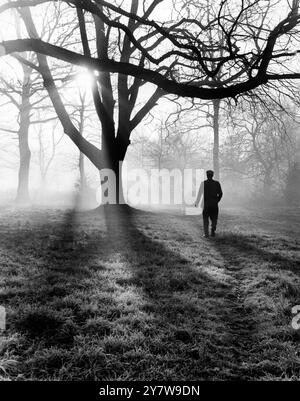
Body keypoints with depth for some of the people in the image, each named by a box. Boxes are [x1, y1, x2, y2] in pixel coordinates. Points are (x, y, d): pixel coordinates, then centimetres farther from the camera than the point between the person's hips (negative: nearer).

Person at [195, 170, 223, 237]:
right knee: (214, 218, 13)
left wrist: (196, 203, 3)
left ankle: (206, 233, 4)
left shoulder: (203, 183, -5)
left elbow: (199, 194, -4)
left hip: (206, 203, -1)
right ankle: (213, 231, -1)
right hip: (214, 204, 1)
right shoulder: (217, 183, 0)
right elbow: (220, 193, 2)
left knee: (205, 219, 9)